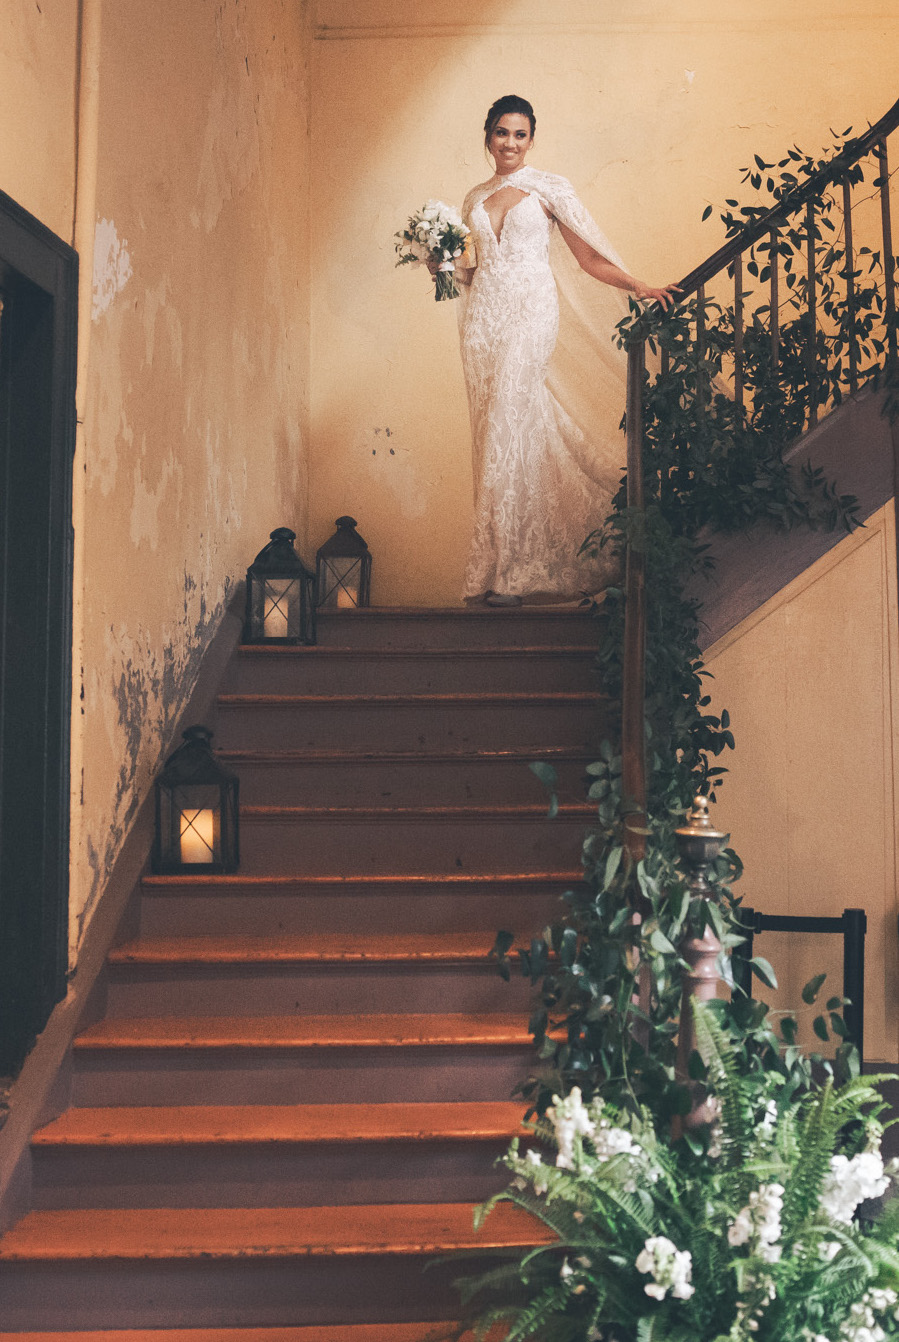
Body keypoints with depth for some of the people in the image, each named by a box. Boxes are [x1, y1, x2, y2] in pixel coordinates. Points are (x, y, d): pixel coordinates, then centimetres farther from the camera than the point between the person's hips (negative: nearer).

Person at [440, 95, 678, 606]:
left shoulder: (549, 188, 5)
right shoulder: (475, 199, 18)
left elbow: (590, 257, 3)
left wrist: (639, 287, -8)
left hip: (530, 314, -5)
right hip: (483, 316, 5)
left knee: (510, 431, -14)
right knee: (492, 434, -2)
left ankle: (509, 573, -11)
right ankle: (506, 562, 2)